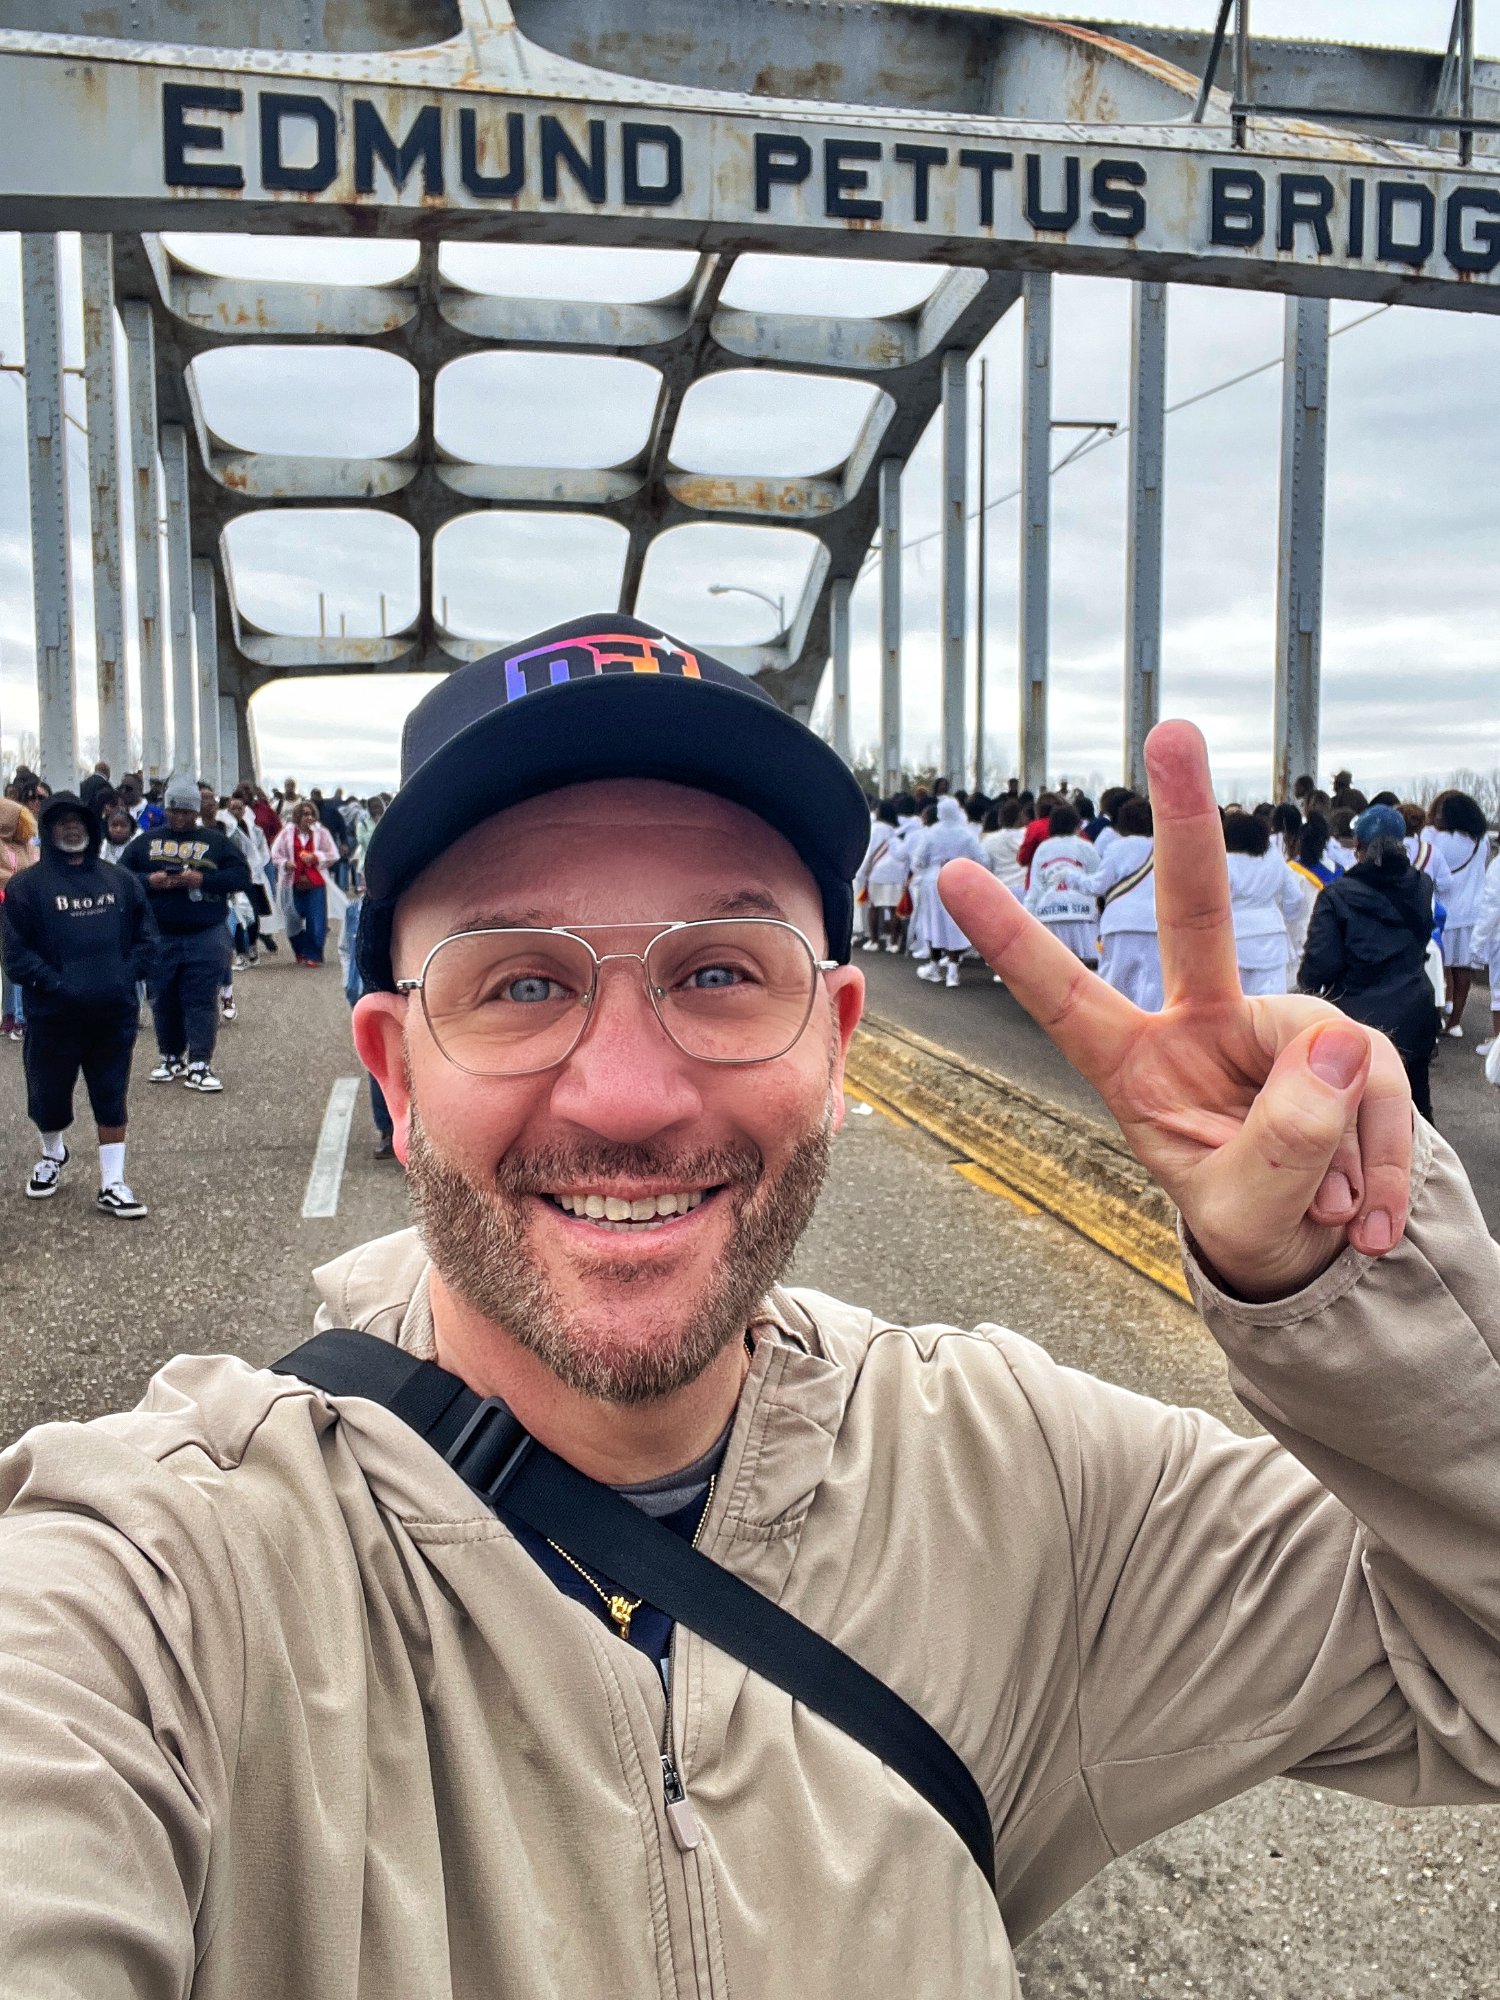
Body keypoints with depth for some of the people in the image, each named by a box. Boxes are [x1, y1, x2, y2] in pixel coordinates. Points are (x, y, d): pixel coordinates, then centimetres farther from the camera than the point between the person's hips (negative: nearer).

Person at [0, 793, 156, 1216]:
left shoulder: (120, 880, 6)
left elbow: (146, 935, 9)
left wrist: (128, 975, -4)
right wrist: (56, 984, -17)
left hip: (115, 1013, 2)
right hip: (53, 1015, -2)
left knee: (111, 1098, 6)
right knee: (49, 1094, 14)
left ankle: (112, 1184, 13)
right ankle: (52, 1154, 43)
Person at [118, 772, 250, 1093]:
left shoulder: (216, 841, 5)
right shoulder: (146, 841, 10)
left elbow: (242, 875, -2)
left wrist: (203, 879, -15)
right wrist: (149, 881, -13)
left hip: (206, 936, -2)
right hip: (158, 937, 2)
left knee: (202, 1001, -4)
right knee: (163, 1001, 10)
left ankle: (199, 1065, -3)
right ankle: (170, 1058, 24)